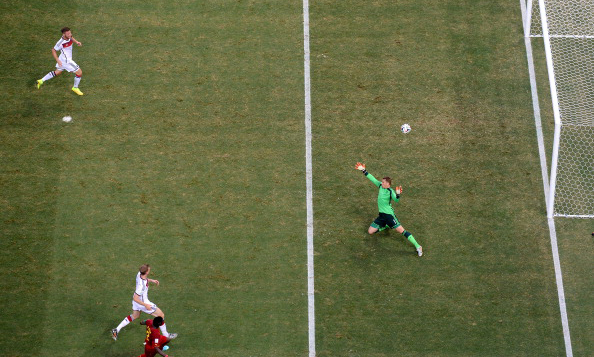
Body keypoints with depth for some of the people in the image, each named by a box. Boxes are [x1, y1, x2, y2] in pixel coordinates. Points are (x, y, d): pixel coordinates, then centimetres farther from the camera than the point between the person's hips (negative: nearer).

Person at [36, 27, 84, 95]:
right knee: (79, 72, 2)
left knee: (57, 72, 27)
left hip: (63, 58, 9)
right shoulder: (61, 43, -31)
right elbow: (53, 50, -16)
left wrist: (76, 42, 0)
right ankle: (75, 88, 24)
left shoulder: (69, 36, -10)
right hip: (66, 61, -9)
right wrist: (57, 60, -21)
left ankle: (41, 81, 35)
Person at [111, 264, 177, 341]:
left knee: (135, 316, 34)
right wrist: (146, 305, -26)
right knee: (161, 315, 8)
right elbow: (135, 298, -32)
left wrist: (151, 280, 0)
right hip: (142, 302, -9)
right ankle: (165, 335, 23)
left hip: (136, 301, 9)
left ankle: (116, 330, 36)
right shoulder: (141, 285, -39)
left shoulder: (139, 274, -17)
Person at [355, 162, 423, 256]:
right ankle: (386, 226, 32)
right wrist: (363, 171, 10)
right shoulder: (381, 186, 1)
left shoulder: (390, 191, -19)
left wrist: (397, 194, -57)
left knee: (402, 231, -16)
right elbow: (372, 179, 11)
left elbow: (396, 200, -36)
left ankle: (418, 246, -12)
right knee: (370, 231, 11)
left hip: (389, 214, -8)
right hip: (381, 215, 8)